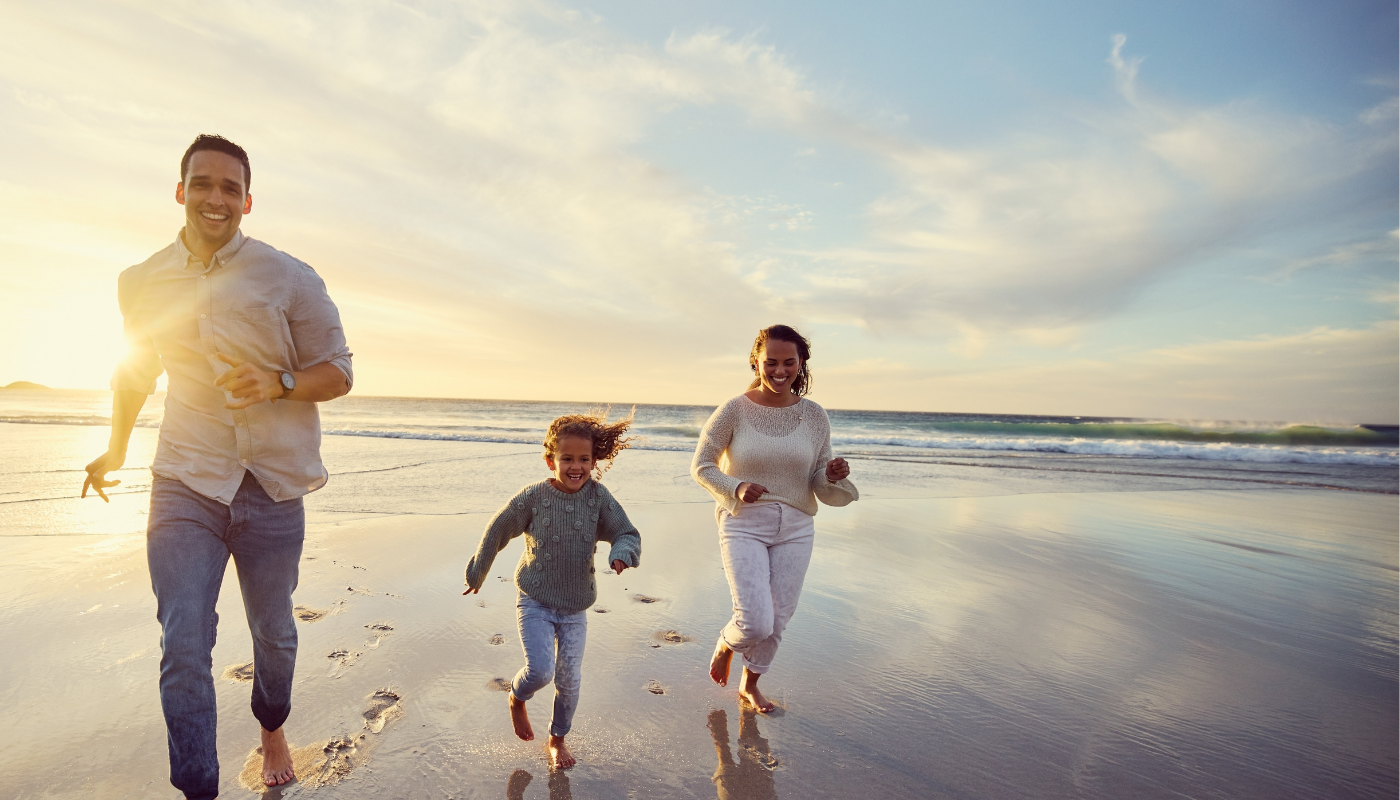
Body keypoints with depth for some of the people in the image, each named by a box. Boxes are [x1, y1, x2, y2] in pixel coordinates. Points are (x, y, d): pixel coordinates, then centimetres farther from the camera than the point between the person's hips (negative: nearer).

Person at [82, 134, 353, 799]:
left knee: (273, 631, 14)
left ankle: (271, 728, 43)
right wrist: (116, 450, 32)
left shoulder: (289, 280, -4)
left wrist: (278, 382, -21)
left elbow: (338, 371, -2)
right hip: (185, 482, 2)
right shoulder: (141, 283, 6)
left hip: (271, 485, -1)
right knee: (183, 644, -6)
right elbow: (135, 370, 23)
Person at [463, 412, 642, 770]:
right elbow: (496, 532, -1)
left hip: (575, 607, 2)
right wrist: (477, 573, 10)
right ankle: (517, 698, 25)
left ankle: (558, 739, 36)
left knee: (569, 679, 9)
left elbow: (627, 533, -6)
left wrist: (622, 554, -31)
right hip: (535, 602, -2)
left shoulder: (598, 497, -11)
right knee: (540, 671, -13)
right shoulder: (533, 497, -15)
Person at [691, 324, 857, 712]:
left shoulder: (815, 416, -1)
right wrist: (735, 488, -20)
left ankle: (750, 685, 41)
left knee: (777, 620, 13)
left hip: (795, 529, 4)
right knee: (755, 623, -12)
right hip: (744, 525, -3)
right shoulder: (734, 411, -10)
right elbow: (701, 465, -2)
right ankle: (725, 644, 26)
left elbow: (819, 483, 4)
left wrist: (833, 476, -20)